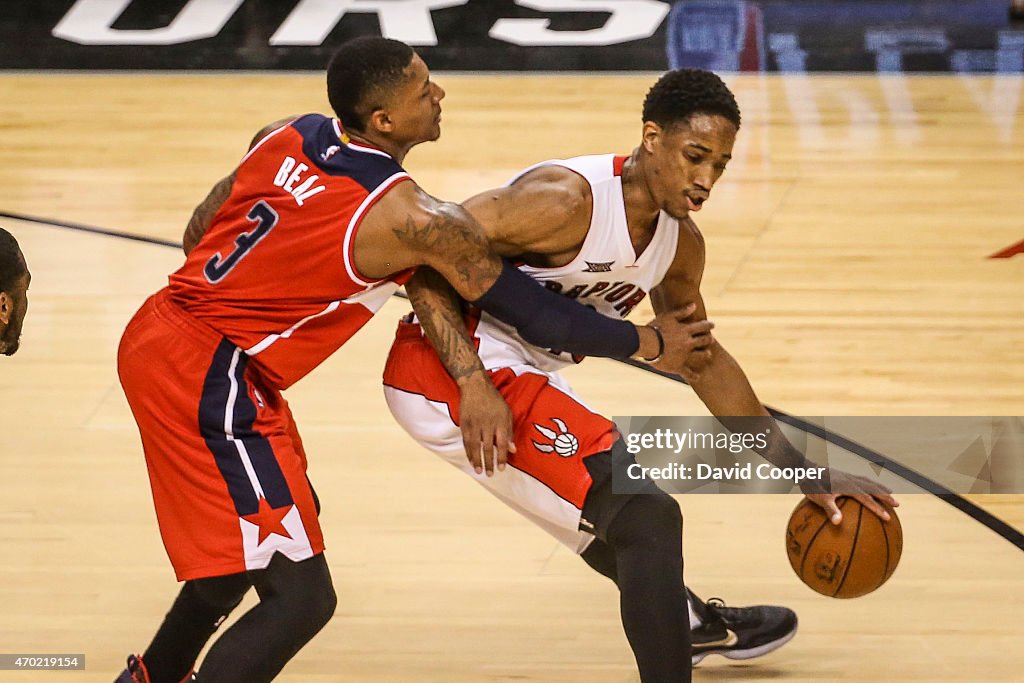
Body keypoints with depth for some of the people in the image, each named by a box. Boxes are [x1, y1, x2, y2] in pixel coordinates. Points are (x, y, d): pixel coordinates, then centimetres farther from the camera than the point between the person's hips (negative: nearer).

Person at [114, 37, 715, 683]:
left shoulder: (287, 136, 5)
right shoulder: (416, 218, -16)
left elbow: (198, 233, 17)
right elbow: (531, 313, -5)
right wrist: (648, 343, 9)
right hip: (205, 380, -10)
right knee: (300, 597, -10)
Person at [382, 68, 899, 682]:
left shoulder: (680, 243, 4)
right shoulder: (568, 200, -24)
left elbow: (704, 360, 19)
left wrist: (804, 474, 20)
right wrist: (474, 384, -33)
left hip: (512, 374, 10)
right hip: (450, 375, -10)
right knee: (647, 516, -17)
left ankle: (686, 622, 61)